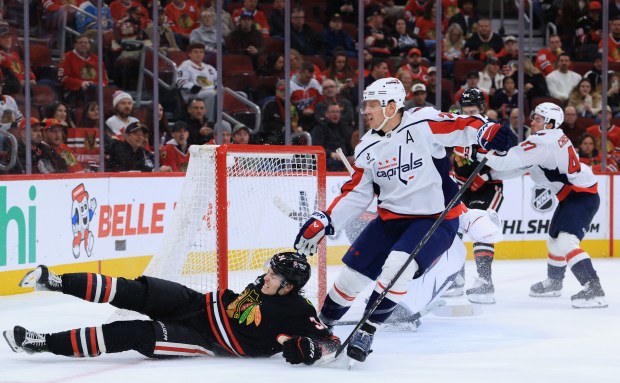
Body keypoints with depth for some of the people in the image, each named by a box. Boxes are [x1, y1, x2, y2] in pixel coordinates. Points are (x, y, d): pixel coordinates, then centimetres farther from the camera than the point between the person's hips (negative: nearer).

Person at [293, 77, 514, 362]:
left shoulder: (424, 123, -13)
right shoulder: (368, 149, 4)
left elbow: (462, 127, -12)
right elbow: (355, 194, 7)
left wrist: (486, 132, -32)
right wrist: (323, 223, -1)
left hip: (436, 218, -6)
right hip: (391, 218, 6)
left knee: (397, 267, -27)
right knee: (352, 272, 3)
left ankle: (367, 331, -14)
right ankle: (322, 323, 26)